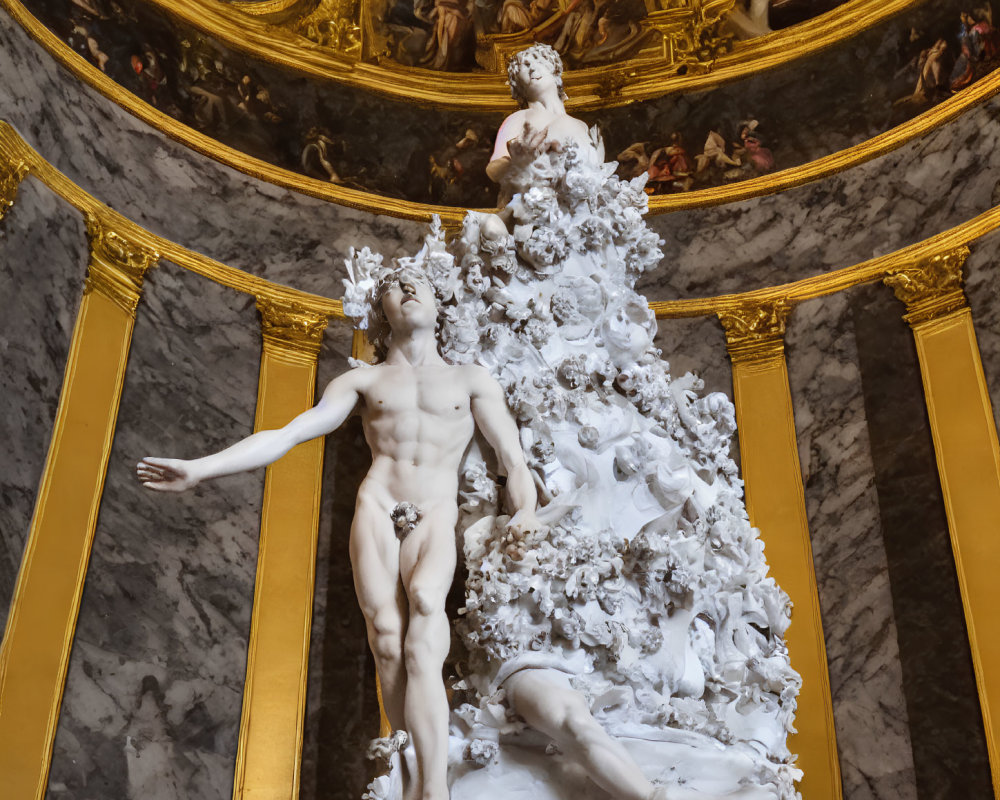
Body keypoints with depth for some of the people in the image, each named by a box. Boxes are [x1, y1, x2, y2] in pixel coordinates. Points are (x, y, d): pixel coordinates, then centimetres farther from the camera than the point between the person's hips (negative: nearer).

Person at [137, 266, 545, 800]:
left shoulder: (472, 379, 17)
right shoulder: (363, 380, 18)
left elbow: (513, 460, 10)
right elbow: (285, 435, 9)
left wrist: (525, 512, -13)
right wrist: (200, 469, -2)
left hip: (435, 519, -1)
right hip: (376, 509, 2)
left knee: (425, 601, -32)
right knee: (388, 637, -21)